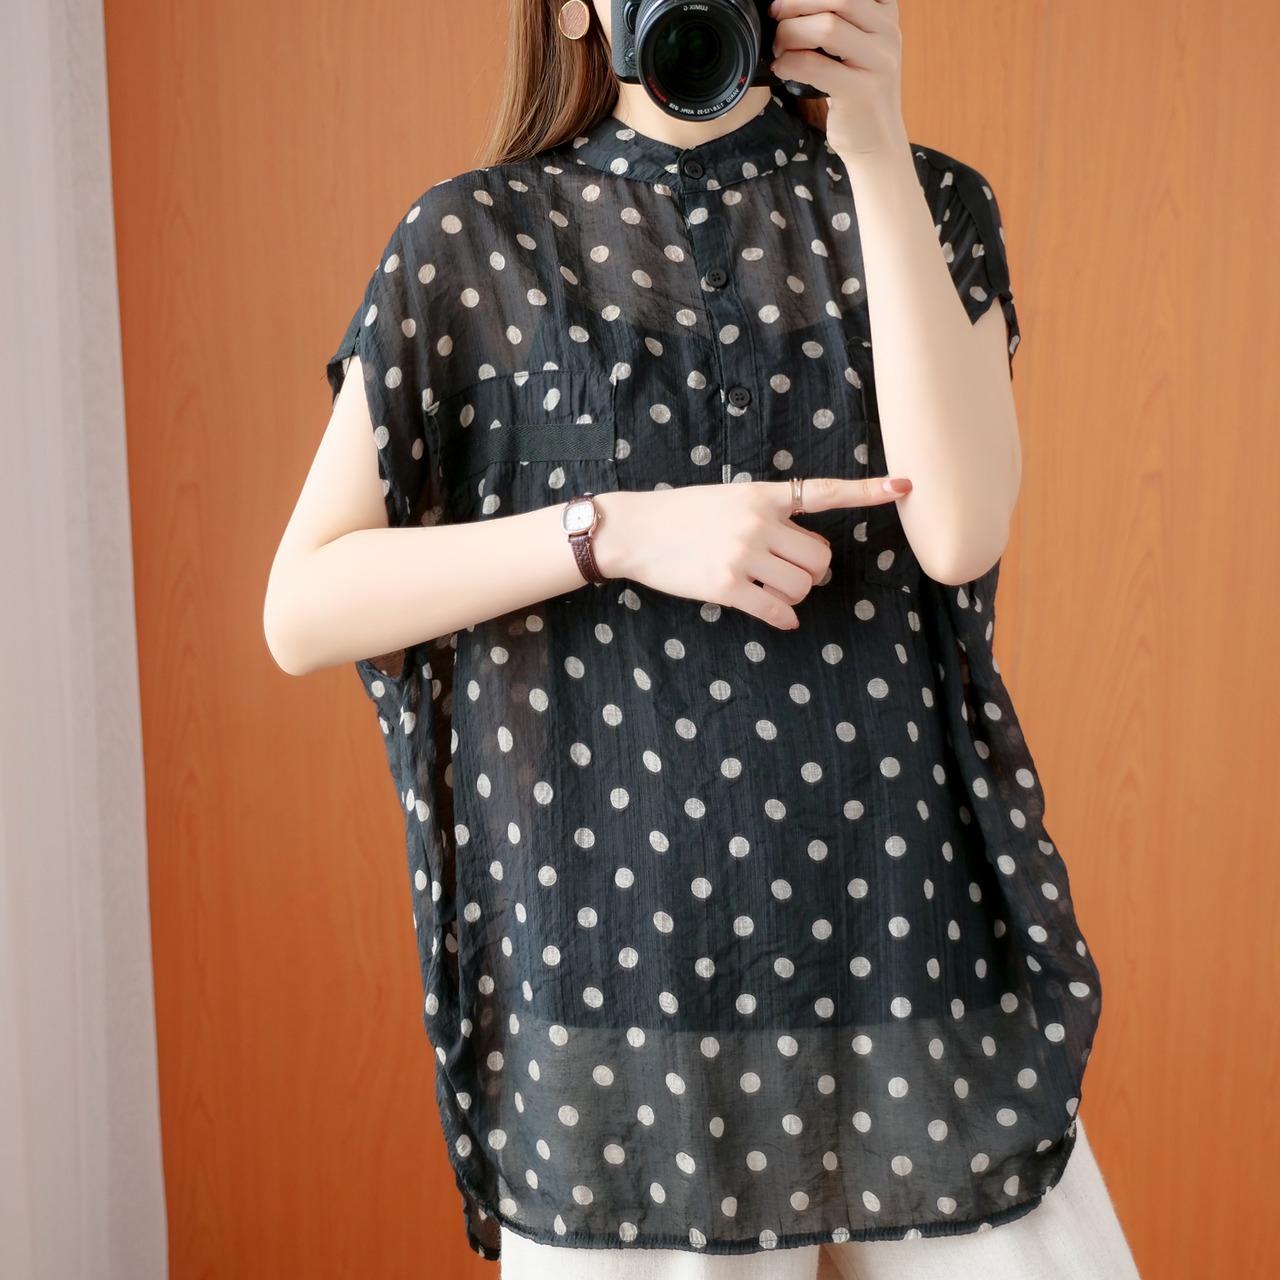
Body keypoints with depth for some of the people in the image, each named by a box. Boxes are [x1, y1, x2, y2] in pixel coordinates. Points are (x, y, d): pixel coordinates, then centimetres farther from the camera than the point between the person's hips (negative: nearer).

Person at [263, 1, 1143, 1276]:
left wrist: (874, 144, -12)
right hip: (618, 938, -1)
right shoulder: (478, 239, 4)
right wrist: (618, 530, -15)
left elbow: (958, 529, -11)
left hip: (909, 924, 2)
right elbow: (303, 608, -3)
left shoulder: (925, 204, 8)